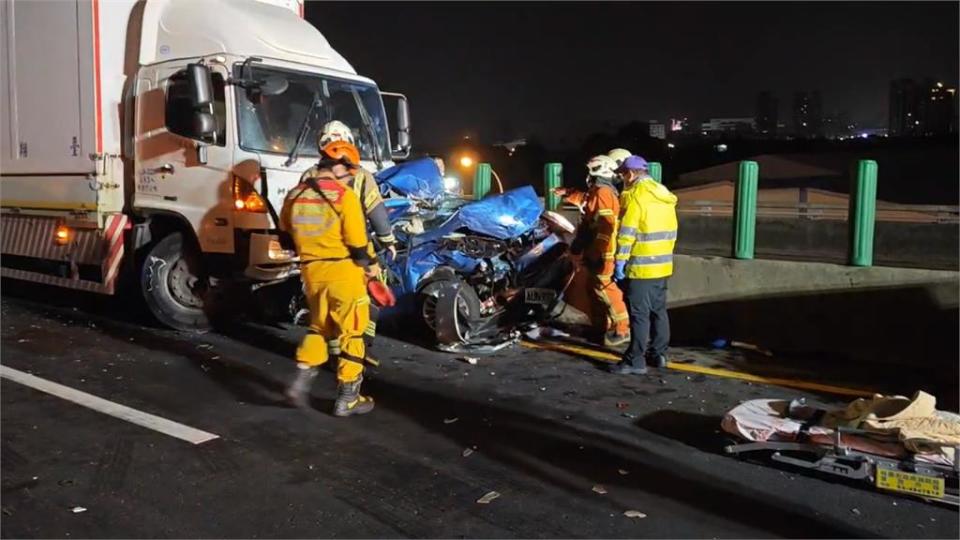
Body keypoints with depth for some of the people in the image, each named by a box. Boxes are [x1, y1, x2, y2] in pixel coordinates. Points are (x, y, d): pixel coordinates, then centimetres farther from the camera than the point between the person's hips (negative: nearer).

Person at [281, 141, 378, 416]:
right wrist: (370, 265, 2)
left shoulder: (295, 196, 4)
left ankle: (301, 381, 12)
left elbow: (286, 232, 16)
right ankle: (347, 398, 10)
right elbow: (356, 241, -14)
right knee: (351, 333, 6)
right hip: (343, 271, -5)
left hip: (311, 272, 6)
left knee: (319, 327, 24)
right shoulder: (344, 195, -13)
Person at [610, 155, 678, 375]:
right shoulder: (664, 195, 14)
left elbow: (627, 233, -19)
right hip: (663, 265, 9)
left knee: (639, 314, -5)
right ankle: (658, 354, 24)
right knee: (659, 310, 16)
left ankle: (635, 360, -2)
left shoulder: (635, 195, -13)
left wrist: (620, 261, -16)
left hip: (641, 266, -9)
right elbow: (671, 231, 17)